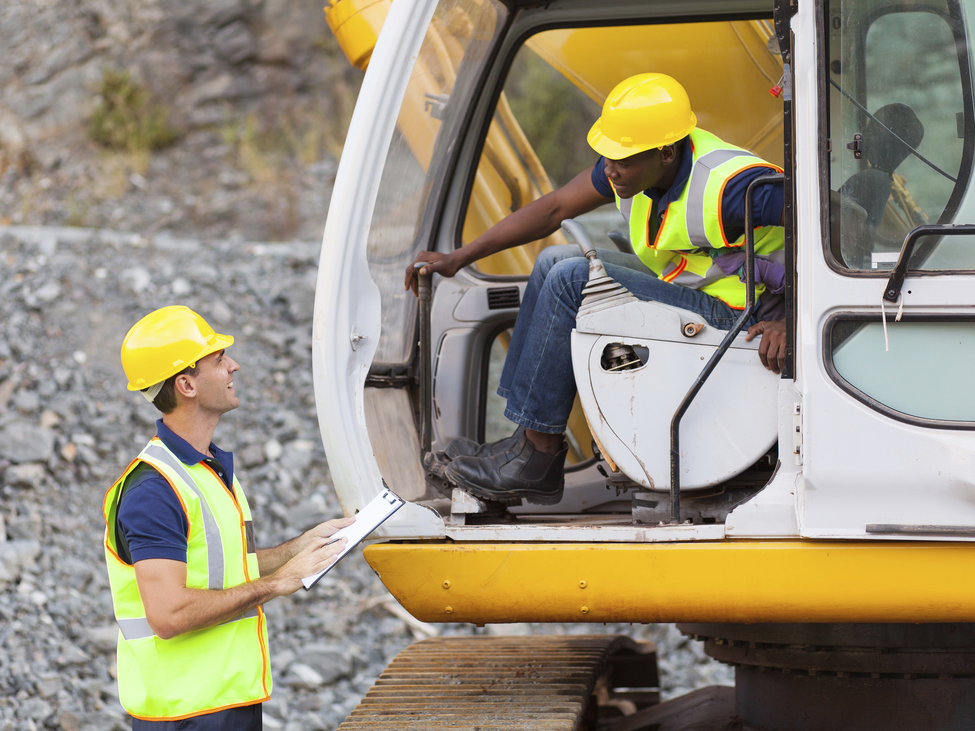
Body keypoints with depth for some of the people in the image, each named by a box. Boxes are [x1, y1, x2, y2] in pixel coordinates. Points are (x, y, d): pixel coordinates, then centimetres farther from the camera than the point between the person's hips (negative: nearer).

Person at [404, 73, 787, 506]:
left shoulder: (727, 187, -30)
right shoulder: (640, 160, -4)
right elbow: (555, 208, 5)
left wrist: (789, 322, -38)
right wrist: (459, 258, 3)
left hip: (738, 316, -10)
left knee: (572, 280, -17)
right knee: (554, 262, 9)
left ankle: (538, 456, -9)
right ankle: (528, 440, 3)